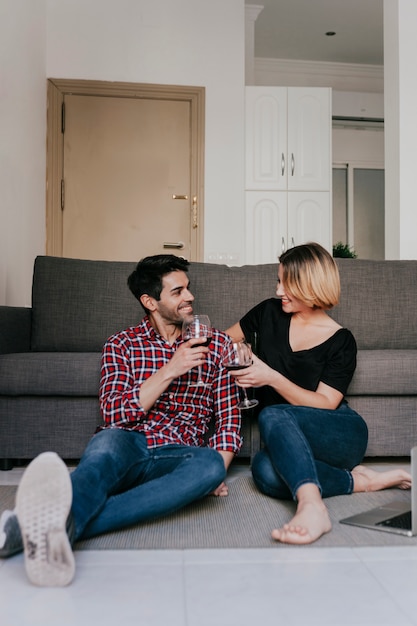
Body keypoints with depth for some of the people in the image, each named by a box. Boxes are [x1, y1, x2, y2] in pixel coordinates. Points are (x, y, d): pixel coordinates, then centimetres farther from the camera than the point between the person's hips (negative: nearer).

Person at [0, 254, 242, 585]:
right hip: (128, 445, 0)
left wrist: (218, 471, -4)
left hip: (177, 457, 1)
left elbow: (229, 414, 13)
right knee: (109, 440, -36)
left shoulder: (217, 343, 15)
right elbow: (115, 414, 0)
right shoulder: (121, 344, 12)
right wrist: (169, 370, -10)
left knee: (210, 465, -35)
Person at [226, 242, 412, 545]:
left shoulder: (340, 341, -4)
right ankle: (359, 480, -23)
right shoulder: (269, 313, 7)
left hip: (342, 434, -3)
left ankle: (311, 506, -51)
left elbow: (325, 404, -12)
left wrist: (271, 377, -22)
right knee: (265, 470, -35)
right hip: (293, 441, 4)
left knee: (272, 415, -36)